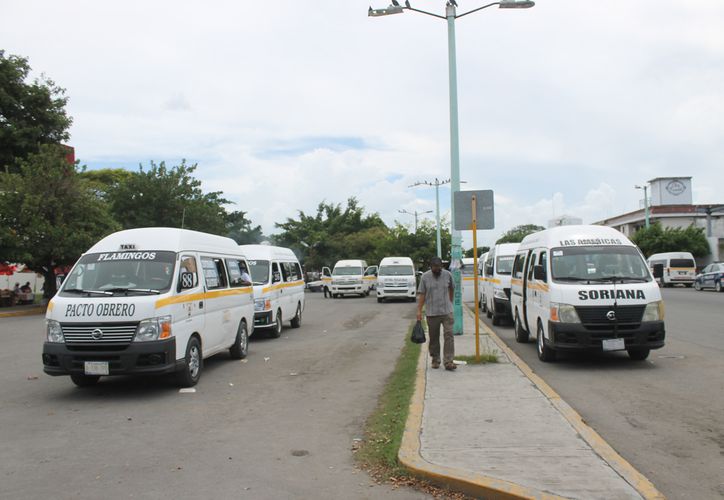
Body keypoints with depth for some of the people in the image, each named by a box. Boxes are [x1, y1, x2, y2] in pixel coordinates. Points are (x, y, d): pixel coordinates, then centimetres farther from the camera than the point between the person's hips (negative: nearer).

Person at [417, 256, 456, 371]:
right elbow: (421, 294, 0)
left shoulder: (448, 275, 2)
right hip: (431, 313, 0)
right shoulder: (425, 277, -1)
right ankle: (435, 360, 21)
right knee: (434, 338, 8)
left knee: (449, 335, -9)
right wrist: (419, 311, -5)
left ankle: (448, 361, -10)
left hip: (446, 311, 0)